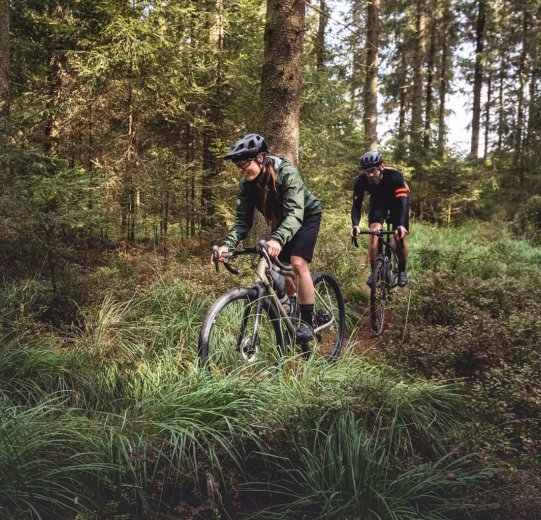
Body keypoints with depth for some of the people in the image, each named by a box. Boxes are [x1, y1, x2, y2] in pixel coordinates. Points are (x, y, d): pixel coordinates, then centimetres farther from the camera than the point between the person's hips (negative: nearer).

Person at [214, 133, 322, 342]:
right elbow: (243, 220, -18)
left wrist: (277, 239, -63)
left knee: (298, 264, -22)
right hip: (280, 222, 6)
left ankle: (307, 322, -10)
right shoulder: (246, 184, -18)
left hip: (306, 216, -6)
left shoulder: (287, 173, -35)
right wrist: (227, 244, -37)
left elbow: (294, 214, -45)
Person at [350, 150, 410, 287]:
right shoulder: (360, 181, -30)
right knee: (374, 231, -20)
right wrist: (355, 226, -49)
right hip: (378, 200, 2)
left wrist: (401, 226, -59)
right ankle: (374, 271, -9)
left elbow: (402, 202, -44)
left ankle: (402, 270, 10)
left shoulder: (395, 176, -38)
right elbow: (356, 205, -31)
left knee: (400, 237, -12)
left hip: (397, 200, -2)